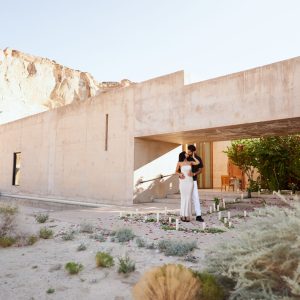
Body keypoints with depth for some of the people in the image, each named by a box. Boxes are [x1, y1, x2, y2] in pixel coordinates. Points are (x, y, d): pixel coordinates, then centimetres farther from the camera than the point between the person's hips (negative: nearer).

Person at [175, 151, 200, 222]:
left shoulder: (190, 162, 9)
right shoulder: (179, 163, 3)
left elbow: (198, 162, -6)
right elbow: (176, 171, 12)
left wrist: (193, 157, 7)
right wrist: (180, 174, -8)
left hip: (190, 181, 2)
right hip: (183, 182, -2)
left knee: (189, 198, 0)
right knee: (183, 198, -2)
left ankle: (188, 215, 4)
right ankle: (183, 215, 5)